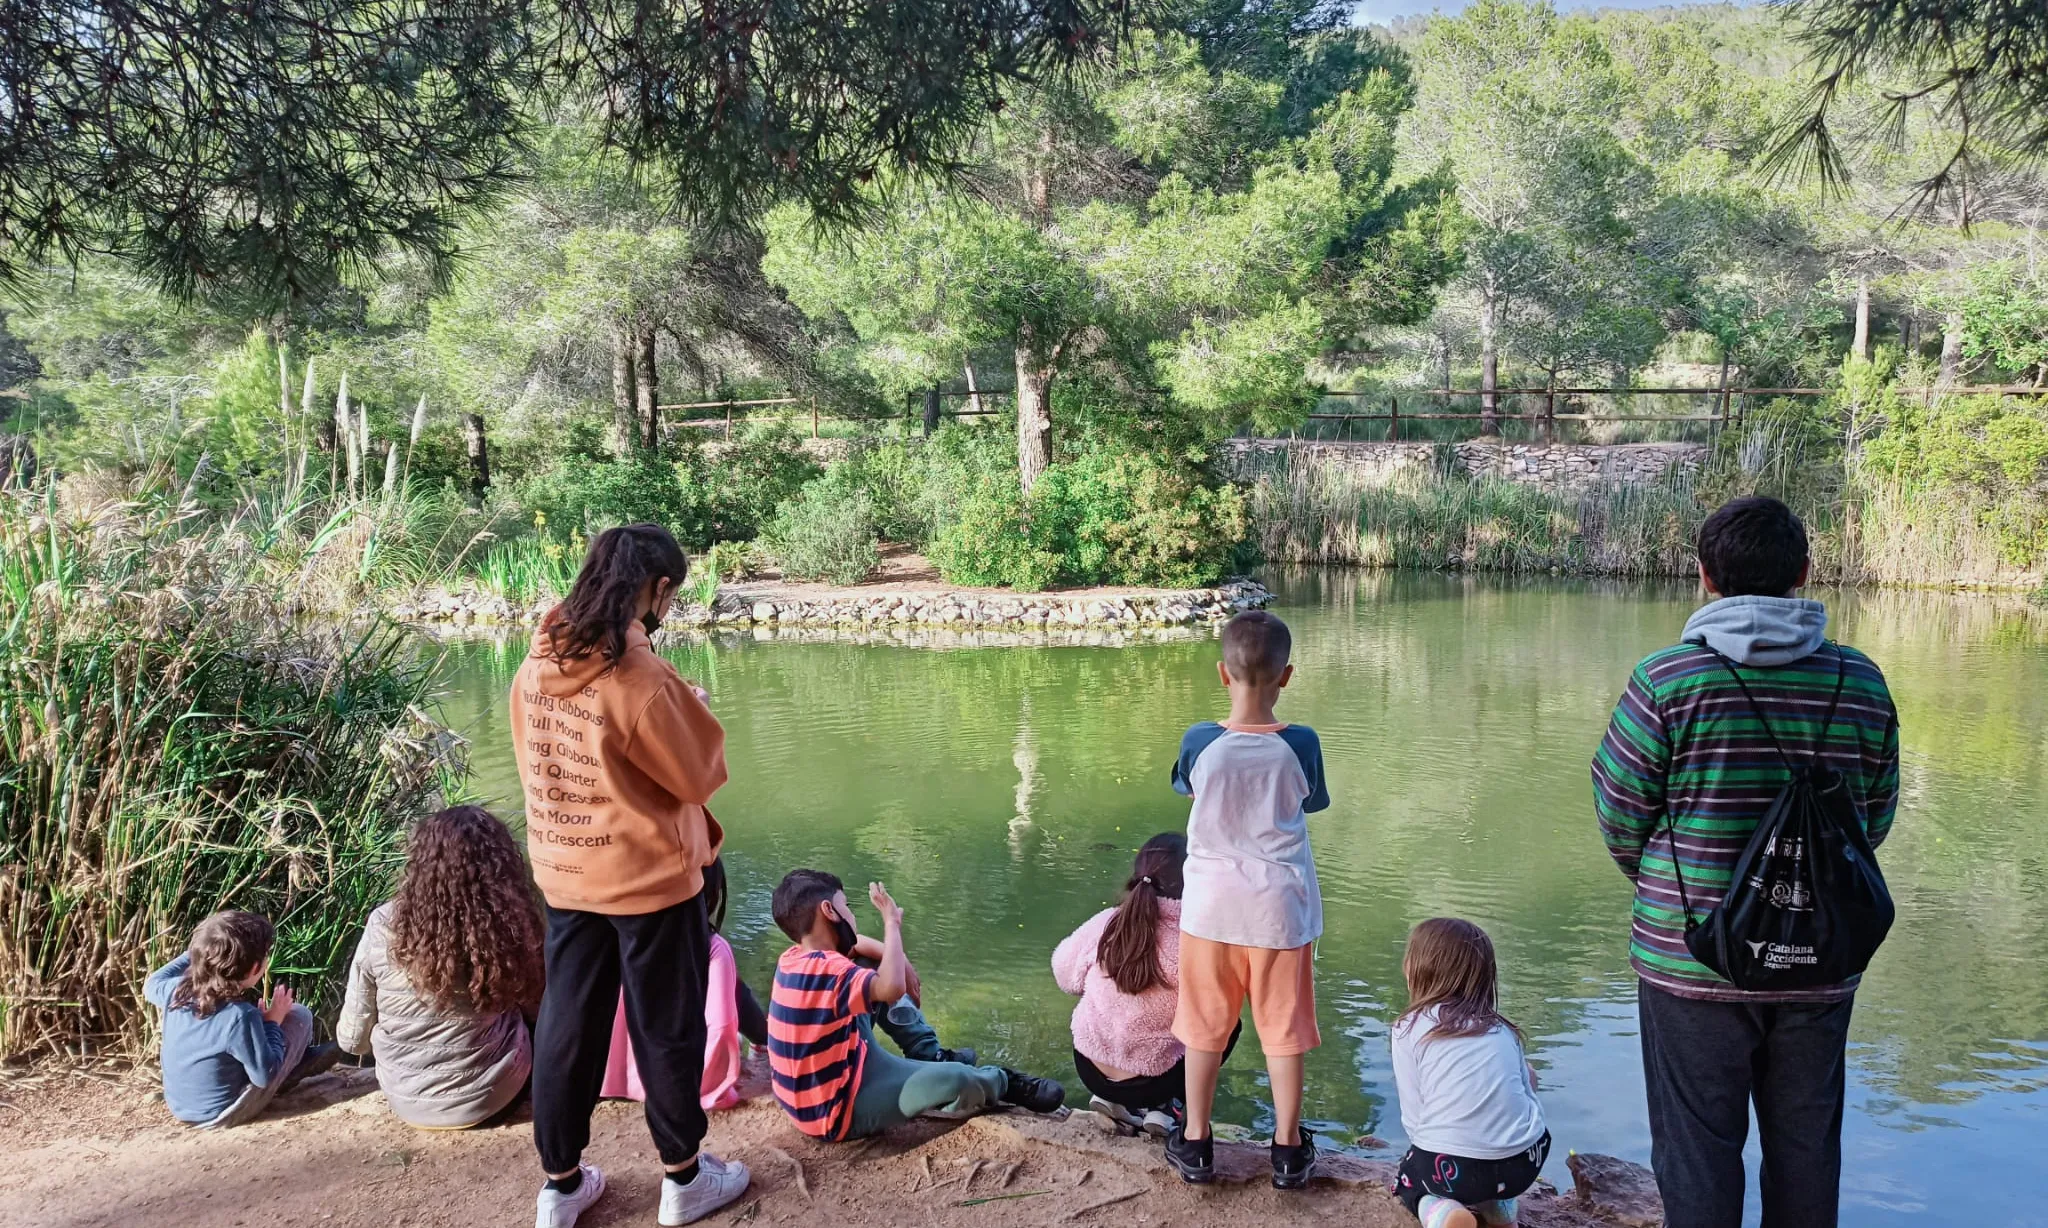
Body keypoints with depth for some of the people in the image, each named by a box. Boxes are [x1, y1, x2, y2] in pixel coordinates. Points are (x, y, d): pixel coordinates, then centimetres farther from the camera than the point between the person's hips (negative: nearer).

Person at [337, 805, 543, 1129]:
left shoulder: (384, 926, -18)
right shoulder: (510, 926, -19)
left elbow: (352, 1039, -8)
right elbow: (532, 1006, -2)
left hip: (408, 1101, 2)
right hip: (489, 1096, -1)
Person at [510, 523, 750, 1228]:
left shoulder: (536, 667, -3)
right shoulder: (642, 680, -24)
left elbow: (539, 764, 10)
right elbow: (701, 775, -14)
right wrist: (695, 715, 3)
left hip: (564, 874, 6)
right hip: (650, 878, -6)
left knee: (568, 1027, 16)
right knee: (667, 1029, 10)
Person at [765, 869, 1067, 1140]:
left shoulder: (793, 959, 0)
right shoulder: (824, 969, -28)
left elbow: (850, 942, 19)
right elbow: (893, 987, -43)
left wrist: (899, 961, 4)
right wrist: (892, 923, -28)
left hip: (809, 1092, 10)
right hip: (835, 1112, -10)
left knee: (877, 978, 14)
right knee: (957, 1080, -21)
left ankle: (932, 1057, 20)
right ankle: (1005, 1082, 14)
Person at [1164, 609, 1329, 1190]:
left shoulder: (1199, 742, -13)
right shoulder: (1300, 744, -13)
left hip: (1211, 905, 0)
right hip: (1280, 908, 0)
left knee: (1205, 1026, 13)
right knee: (1283, 1029, 12)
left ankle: (1195, 1143, 24)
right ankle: (1289, 1149, 23)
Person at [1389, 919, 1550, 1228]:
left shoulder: (1410, 1028, -2)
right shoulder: (1502, 1027, 10)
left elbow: (1413, 1118, -2)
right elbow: (1527, 1096, 13)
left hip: (1450, 1168, -4)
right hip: (1523, 1164, 4)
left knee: (1409, 1180, 31)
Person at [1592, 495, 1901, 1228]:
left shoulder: (1665, 681, -14)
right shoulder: (1861, 683, -2)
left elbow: (1621, 819, -6)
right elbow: (1875, 819, 7)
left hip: (1692, 963, -3)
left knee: (1698, 1145, 9)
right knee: (1806, 1144, 18)